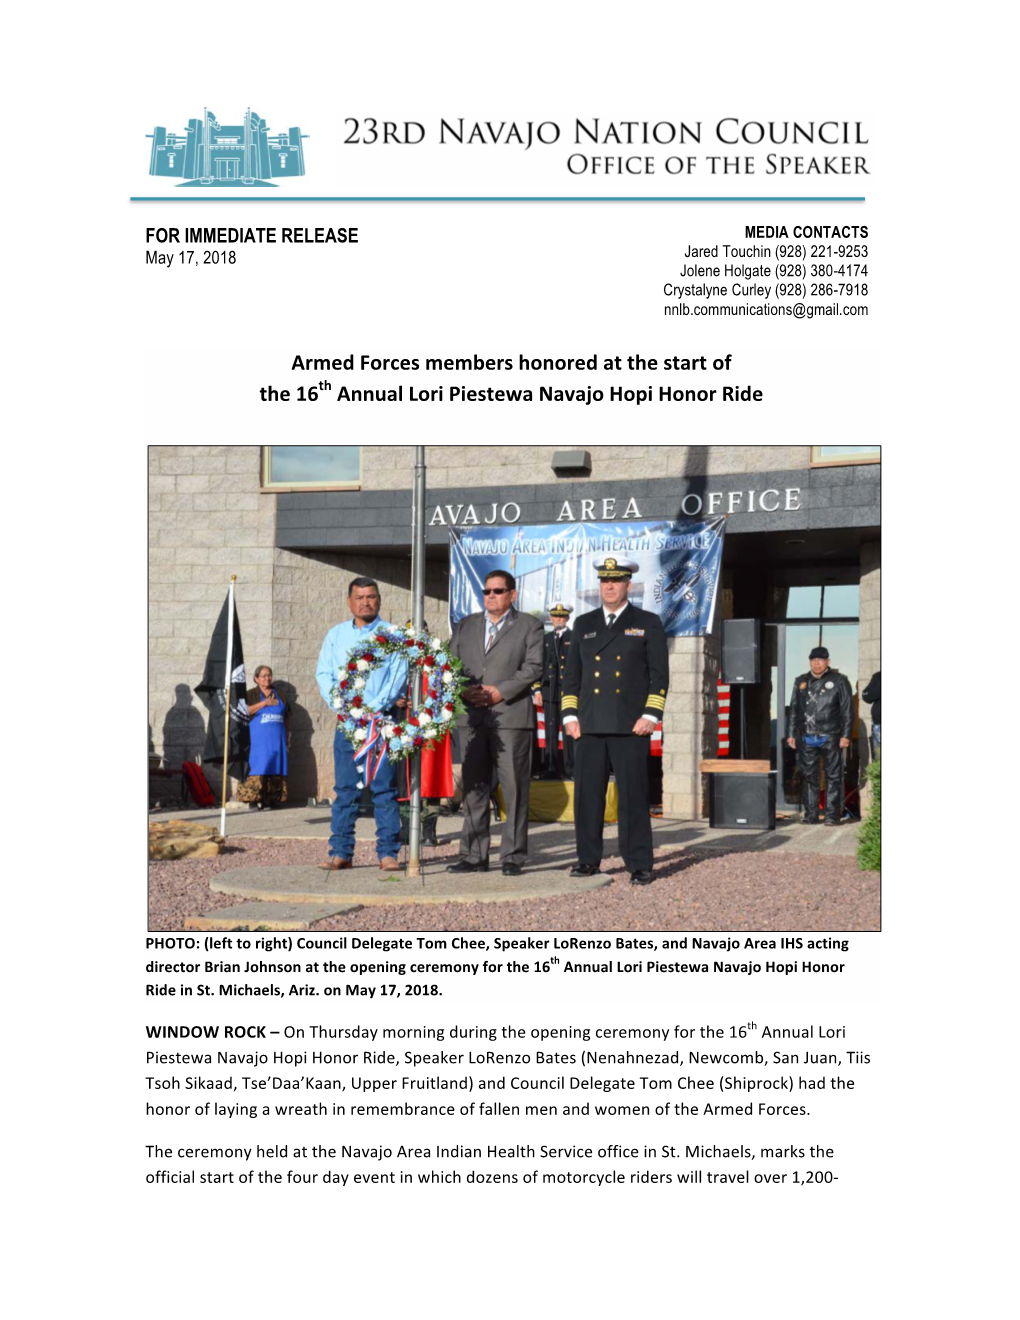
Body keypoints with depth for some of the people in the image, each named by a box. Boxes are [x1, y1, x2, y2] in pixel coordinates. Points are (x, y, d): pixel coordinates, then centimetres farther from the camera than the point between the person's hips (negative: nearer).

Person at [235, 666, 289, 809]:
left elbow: (287, 716, 22)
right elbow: (245, 711, -10)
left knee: (276, 767, -1)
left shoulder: (279, 695, 17)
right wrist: (264, 703, -13)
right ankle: (256, 798, -13)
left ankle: (273, 798, 0)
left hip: (277, 740, 4)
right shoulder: (251, 694, 6)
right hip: (259, 739, -4)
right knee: (259, 767, -11)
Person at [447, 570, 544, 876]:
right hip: (472, 718, 4)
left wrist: (500, 691, -13)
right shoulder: (465, 626, 19)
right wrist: (465, 690, -5)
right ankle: (474, 855, 11)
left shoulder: (529, 626, 7)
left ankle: (513, 856, 3)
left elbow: (533, 667, -4)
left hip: (511, 716, -4)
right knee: (474, 788, 6)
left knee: (514, 788, -3)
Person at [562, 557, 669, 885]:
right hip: (589, 726, 3)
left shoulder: (648, 624, 6)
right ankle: (588, 860, 14)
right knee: (587, 795, 4)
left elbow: (659, 675, 2)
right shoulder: (584, 624, 16)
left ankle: (639, 865, 3)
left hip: (630, 726, -3)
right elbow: (572, 674, 15)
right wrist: (570, 715, 5)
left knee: (633, 797, -2)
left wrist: (650, 715, -8)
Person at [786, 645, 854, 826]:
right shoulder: (801, 682, 14)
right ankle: (810, 815, 11)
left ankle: (832, 815, 3)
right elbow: (794, 709, 19)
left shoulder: (839, 681, 2)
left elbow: (848, 709, 1)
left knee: (833, 777, -1)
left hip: (831, 737, -4)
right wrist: (792, 734, 13)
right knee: (808, 777, 5)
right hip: (807, 738, 4)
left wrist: (845, 735, -6)